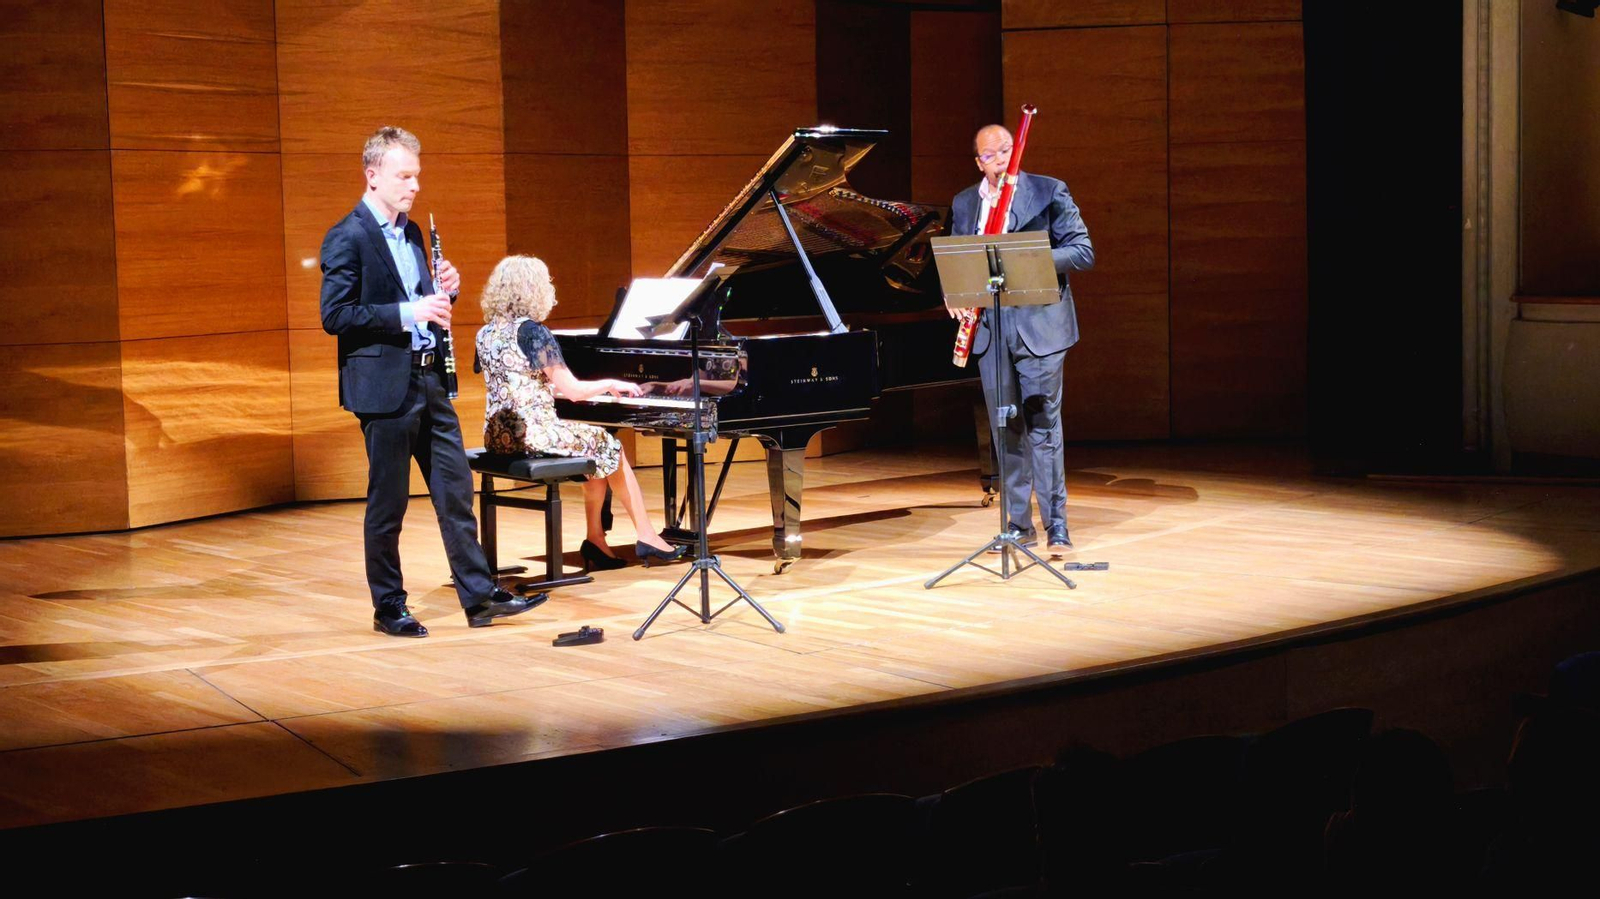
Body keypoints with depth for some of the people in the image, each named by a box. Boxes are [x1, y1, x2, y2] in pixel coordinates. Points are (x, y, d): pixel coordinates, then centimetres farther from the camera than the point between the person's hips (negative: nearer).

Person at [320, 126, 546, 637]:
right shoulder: (348, 238, -10)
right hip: (385, 385, -8)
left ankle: (480, 597, 13)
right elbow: (334, 317, -17)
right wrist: (407, 313, -22)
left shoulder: (411, 232, 15)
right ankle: (388, 608, 13)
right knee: (388, 501, 2)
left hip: (429, 379, 8)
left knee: (455, 493, 8)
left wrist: (443, 291, 0)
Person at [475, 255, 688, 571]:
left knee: (596, 451, 23)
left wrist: (556, 388, 27)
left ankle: (595, 540, 21)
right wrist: (611, 384, 3)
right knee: (607, 445, 14)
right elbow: (574, 391, -15)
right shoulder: (533, 331, -14)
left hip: (498, 437, 8)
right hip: (533, 434, -8)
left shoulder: (486, 333, 9)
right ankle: (647, 538, 20)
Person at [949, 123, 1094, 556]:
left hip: (1039, 325, -4)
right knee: (1005, 428, 8)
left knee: (1042, 423, -6)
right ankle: (1019, 524, 16)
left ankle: (1056, 524, -1)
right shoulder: (963, 204, 12)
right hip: (989, 328, 4)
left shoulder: (1049, 193, -1)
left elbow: (1083, 252, -5)